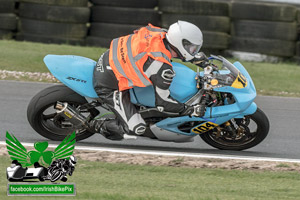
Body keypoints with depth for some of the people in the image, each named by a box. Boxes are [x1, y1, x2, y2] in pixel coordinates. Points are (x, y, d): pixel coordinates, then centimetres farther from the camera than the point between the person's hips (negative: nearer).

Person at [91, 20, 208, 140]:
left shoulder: (159, 32, -8)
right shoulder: (163, 68, -28)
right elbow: (162, 103, -17)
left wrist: (193, 57, 20)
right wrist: (191, 111, -9)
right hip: (108, 87, -9)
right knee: (136, 129, -12)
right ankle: (100, 125, 8)